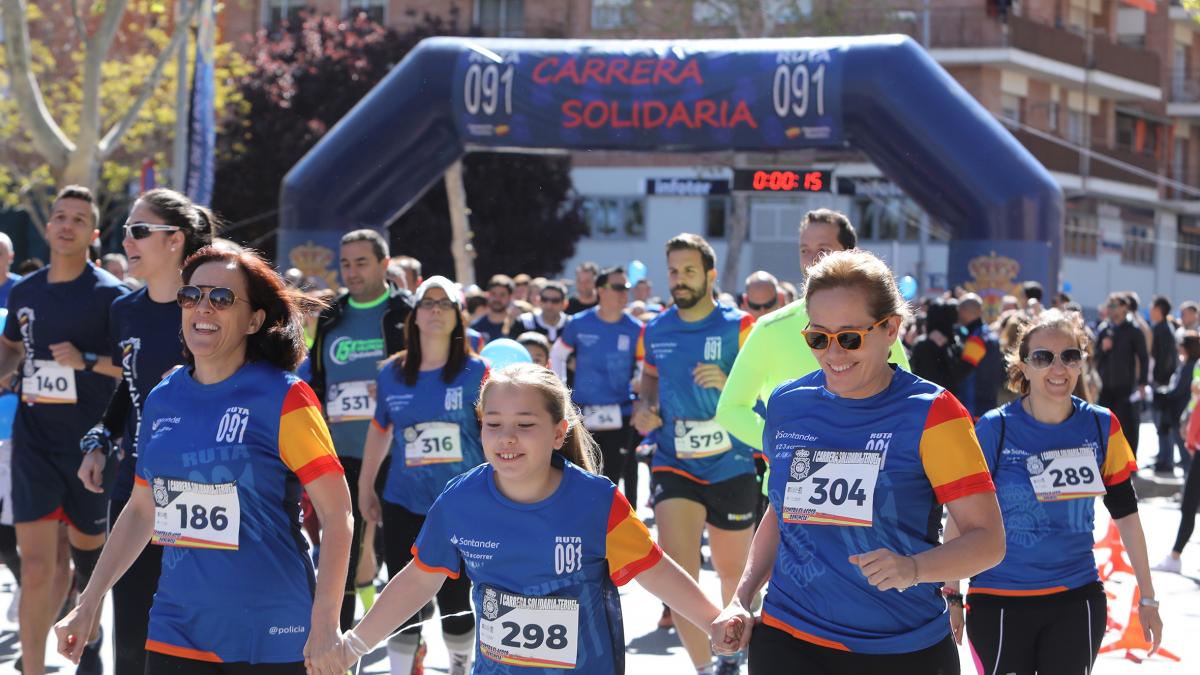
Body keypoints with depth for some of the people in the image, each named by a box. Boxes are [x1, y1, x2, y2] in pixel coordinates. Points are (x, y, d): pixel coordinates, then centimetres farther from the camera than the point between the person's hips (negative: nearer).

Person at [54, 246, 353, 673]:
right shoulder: (162, 400, 9)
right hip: (175, 633, 5)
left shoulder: (282, 398, -7)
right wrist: (88, 604, 17)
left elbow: (337, 513, -10)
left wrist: (325, 627, -18)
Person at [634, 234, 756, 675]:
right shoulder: (654, 333, 4)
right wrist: (644, 409, 3)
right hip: (674, 465, 2)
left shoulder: (739, 328, -7)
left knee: (732, 569, 15)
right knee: (678, 571, -16)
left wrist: (729, 384, -25)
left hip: (731, 467, -1)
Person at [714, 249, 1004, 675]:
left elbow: (987, 539, -11)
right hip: (787, 640, 3)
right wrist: (741, 599, 7)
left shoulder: (929, 413, -9)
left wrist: (913, 569, -29)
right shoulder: (786, 405, 4)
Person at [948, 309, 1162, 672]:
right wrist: (951, 596, -3)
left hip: (1078, 601, 3)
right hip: (1000, 603, -3)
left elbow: (1125, 513, 8)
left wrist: (1147, 597, 9)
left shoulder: (1102, 426, -1)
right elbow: (961, 518, -3)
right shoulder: (994, 430, -10)